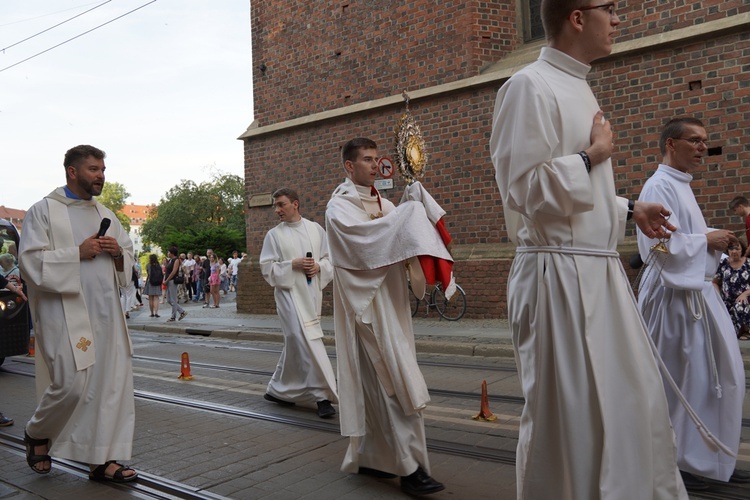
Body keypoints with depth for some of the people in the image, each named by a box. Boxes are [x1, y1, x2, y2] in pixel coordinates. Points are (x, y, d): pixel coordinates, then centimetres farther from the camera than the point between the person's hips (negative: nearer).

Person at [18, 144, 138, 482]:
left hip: (105, 312, 6)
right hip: (66, 312, -6)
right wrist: (78, 253, -16)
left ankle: (102, 459, 11)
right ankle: (37, 434, 23)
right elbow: (31, 260, -10)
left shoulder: (105, 214, 16)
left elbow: (128, 255, 20)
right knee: (72, 383, -8)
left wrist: (118, 252, -2)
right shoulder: (44, 211, -1)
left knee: (112, 382, 1)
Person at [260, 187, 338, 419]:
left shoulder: (315, 229, 7)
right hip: (289, 293, -3)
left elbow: (330, 258, 11)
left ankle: (279, 389, 29)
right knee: (305, 341, -13)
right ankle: (323, 395, -8)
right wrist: (293, 265, -14)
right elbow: (267, 268, -1)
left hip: (312, 293, 3)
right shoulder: (274, 235, 1)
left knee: (296, 342, 11)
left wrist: (319, 266, -10)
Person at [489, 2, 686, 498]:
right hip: (558, 275, -9)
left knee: (636, 401, 16)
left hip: (601, 271, 9)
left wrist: (629, 209, 15)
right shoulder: (531, 86, -11)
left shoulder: (579, 87, 18)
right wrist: (591, 156, -10)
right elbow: (524, 189, -19)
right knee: (564, 414, 0)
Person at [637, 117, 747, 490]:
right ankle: (672, 462, 15)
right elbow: (661, 243, -23)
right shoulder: (660, 186, -14)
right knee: (680, 382, 0)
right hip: (675, 296, -10)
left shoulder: (680, 186, 18)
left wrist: (716, 239, 6)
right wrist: (708, 240, -11)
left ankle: (712, 458, 27)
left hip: (698, 292, 10)